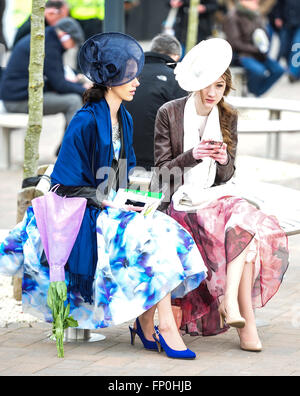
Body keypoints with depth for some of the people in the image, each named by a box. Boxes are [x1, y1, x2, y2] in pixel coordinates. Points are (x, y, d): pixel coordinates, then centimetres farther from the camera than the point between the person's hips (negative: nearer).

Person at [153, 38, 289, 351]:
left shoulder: (227, 118, 9)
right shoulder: (169, 113, -3)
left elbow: (226, 177, 10)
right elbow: (163, 169, -4)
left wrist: (224, 160, -14)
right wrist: (192, 155, -22)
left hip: (212, 198, 4)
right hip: (178, 202, -4)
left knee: (247, 224, -30)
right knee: (245, 228, -29)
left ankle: (229, 300, -33)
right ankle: (246, 319, -28)